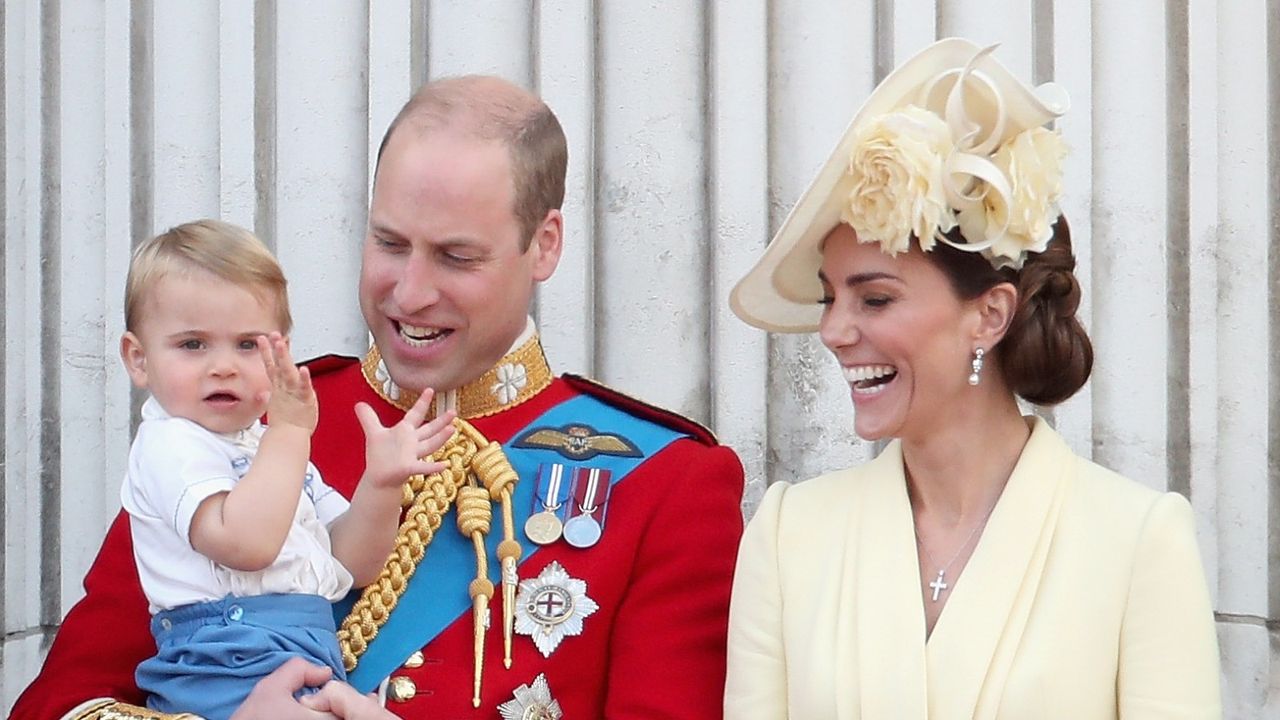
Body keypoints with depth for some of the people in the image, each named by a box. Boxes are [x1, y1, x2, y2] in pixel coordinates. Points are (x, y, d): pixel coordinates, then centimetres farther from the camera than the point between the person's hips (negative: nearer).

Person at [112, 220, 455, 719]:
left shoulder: (270, 445, 22)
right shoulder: (170, 443, -4)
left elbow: (350, 566, 17)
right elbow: (245, 543, -22)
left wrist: (380, 483, 1)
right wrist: (290, 431, -14)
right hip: (230, 674, -9)